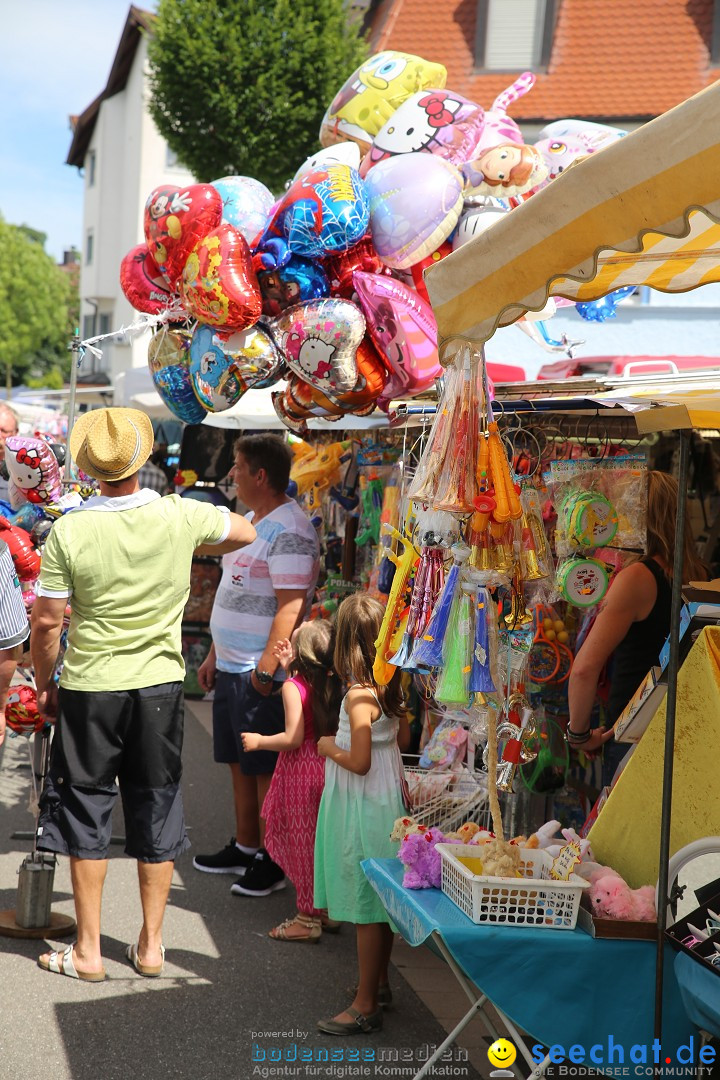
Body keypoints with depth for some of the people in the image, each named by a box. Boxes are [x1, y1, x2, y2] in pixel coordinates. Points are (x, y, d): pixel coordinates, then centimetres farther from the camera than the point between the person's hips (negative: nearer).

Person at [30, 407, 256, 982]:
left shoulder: (69, 531, -14)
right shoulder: (181, 517, -8)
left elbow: (46, 621, -9)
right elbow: (247, 532, 11)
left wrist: (45, 684, 6)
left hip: (90, 687, -2)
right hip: (161, 684, 2)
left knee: (86, 810, 10)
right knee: (156, 808, 13)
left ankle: (88, 951, 16)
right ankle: (151, 945, 22)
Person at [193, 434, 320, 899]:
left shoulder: (289, 530, -18)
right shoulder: (250, 521, 15)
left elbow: (291, 606, -23)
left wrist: (267, 667, -25)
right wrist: (215, 654, 21)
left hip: (263, 674, -10)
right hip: (232, 668, 10)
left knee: (267, 770, -1)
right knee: (239, 762, 17)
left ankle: (273, 861, 10)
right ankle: (244, 847, 30)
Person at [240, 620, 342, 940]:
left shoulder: (293, 687, -19)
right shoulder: (332, 684, 2)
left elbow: (293, 738, -22)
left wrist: (259, 741, -7)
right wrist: (291, 668, 18)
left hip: (301, 771, -7)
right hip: (326, 766, 7)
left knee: (302, 844, 3)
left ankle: (307, 919, 10)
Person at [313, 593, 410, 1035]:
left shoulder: (359, 696, -22)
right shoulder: (391, 687, 2)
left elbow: (359, 762, -23)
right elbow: (403, 738, 14)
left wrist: (330, 747, -7)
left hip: (362, 807, -9)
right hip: (388, 798, 9)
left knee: (367, 907, -1)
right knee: (380, 900, 20)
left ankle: (366, 1006, 6)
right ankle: (380, 982, 35)